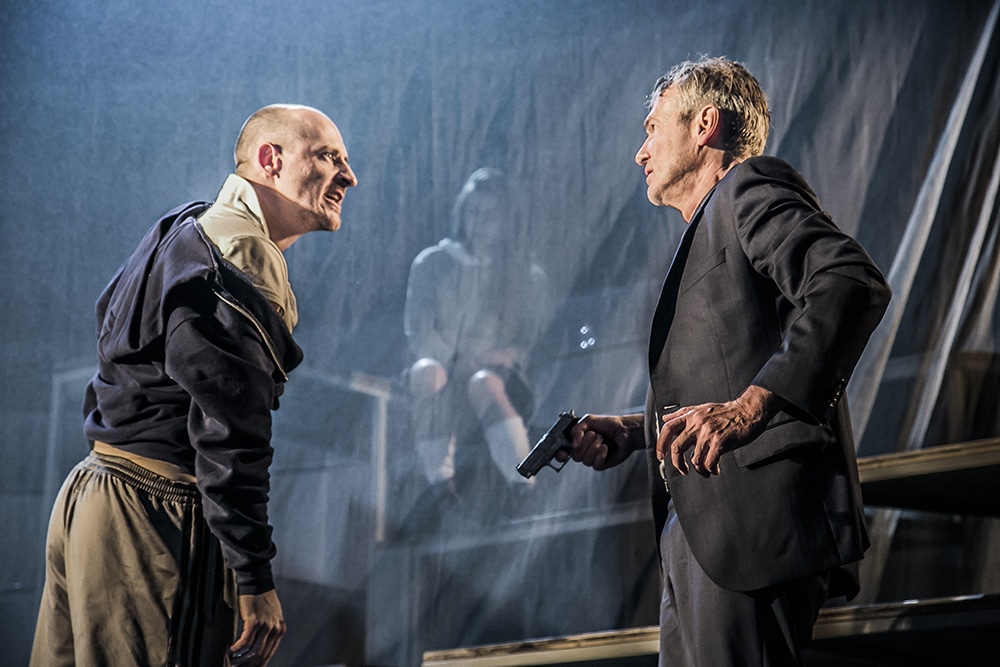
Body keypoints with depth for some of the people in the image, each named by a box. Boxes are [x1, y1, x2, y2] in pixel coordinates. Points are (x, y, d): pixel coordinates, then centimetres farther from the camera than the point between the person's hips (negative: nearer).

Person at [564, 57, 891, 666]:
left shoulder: (753, 189, -1)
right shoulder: (707, 232, 31)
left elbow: (854, 284, -20)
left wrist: (749, 407, -27)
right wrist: (631, 433, 14)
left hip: (755, 522, -10)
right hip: (701, 534, 10)